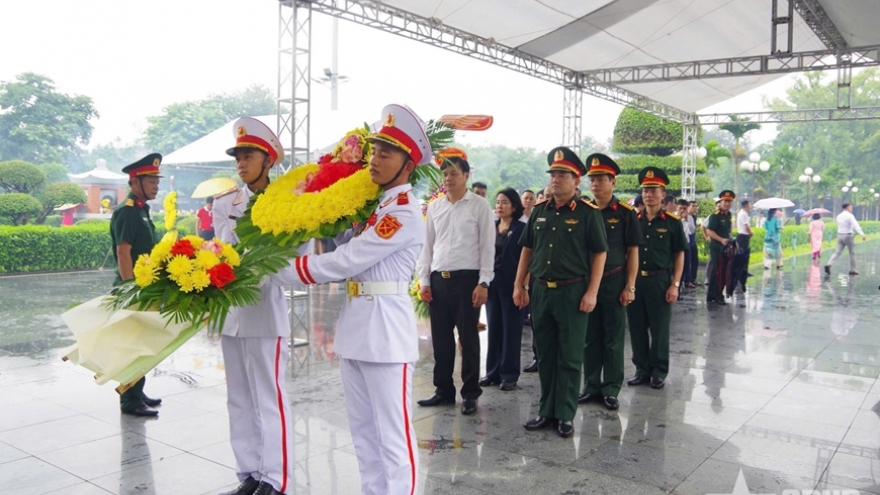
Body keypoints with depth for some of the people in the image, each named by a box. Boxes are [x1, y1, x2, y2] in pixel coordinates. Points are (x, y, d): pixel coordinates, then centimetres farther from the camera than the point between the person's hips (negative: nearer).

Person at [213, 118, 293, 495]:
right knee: (239, 399, 12)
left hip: (265, 308, -6)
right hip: (230, 308, 6)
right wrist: (240, 215, -10)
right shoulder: (225, 204, 11)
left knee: (269, 397, -1)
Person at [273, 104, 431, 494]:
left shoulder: (405, 212, -15)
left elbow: (345, 262, -18)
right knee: (363, 429, 18)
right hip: (356, 324, 9)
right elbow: (343, 245, 13)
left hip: (384, 327, -9)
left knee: (393, 432, 0)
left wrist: (279, 268, -12)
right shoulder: (372, 204, 14)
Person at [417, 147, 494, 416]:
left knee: (468, 338, 3)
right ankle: (443, 389, 24)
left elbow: (487, 247, -4)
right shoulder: (434, 207, 11)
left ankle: (470, 393, 14)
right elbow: (427, 245, 13)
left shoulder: (479, 206, -1)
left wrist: (483, 283, -10)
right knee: (440, 338, 10)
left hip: (467, 279, -4)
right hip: (438, 280, 4)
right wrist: (424, 280, 6)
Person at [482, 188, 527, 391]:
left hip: (511, 284, -5)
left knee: (511, 330, 3)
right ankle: (493, 372, 19)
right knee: (494, 328, 10)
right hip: (492, 283, 5)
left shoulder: (522, 229, -4)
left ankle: (509, 375, 12)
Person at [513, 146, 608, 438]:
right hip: (541, 291, 5)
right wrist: (519, 285, 9)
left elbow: (600, 254, -6)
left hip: (573, 292, -5)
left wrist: (592, 293, -12)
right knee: (545, 355, 12)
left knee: (570, 358, 4)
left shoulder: (588, 213, -5)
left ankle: (565, 416, 16)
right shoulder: (540, 210, 9)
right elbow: (527, 249, 14)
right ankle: (547, 411, 24)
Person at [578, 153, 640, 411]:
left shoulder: (625, 213, -4)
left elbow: (632, 252, -4)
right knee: (590, 337, 10)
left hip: (614, 282, -3)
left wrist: (630, 287, -9)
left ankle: (611, 389, 15)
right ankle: (591, 386, 21)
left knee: (613, 338, 5)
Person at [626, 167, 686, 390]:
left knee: (659, 329, 6)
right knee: (637, 328, 8)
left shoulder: (672, 222, -1)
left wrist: (675, 284, -9)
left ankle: (659, 372, 18)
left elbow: (679, 255, 0)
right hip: (635, 280, 3)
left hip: (660, 281, -3)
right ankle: (642, 370, 21)